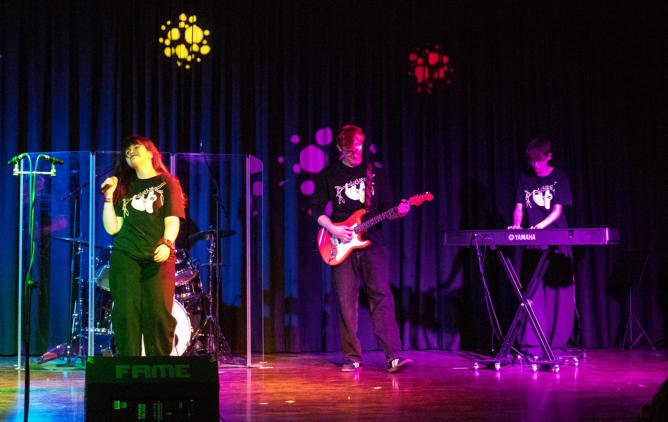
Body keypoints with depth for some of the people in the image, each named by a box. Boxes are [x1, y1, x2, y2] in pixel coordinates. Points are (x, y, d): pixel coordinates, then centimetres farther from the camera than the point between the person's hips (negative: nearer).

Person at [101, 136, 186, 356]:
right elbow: (112, 228, 14)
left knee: (158, 314, -12)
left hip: (158, 258, -2)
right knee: (125, 313, -7)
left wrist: (166, 243, -18)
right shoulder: (124, 188, 22)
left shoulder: (167, 183, 13)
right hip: (125, 256, 3)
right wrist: (109, 196, 7)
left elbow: (173, 220, 0)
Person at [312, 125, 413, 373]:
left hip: (371, 243, 0)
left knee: (382, 296, -11)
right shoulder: (328, 175, 9)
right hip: (342, 245, 0)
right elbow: (317, 210, 9)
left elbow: (385, 208, 13)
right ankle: (352, 357, 10)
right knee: (346, 302, -1)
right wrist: (333, 229, -8)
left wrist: (398, 212, -9)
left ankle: (394, 356, -15)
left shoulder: (376, 173, 12)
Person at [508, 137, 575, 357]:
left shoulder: (559, 177, 2)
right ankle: (532, 346, -3)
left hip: (557, 242, -3)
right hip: (532, 244, 3)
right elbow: (519, 208, 12)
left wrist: (540, 226, -21)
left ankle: (557, 345, 0)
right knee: (532, 294, -3)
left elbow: (557, 211, -5)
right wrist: (517, 225, -9)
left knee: (558, 293, -4)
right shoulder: (525, 178, 12)